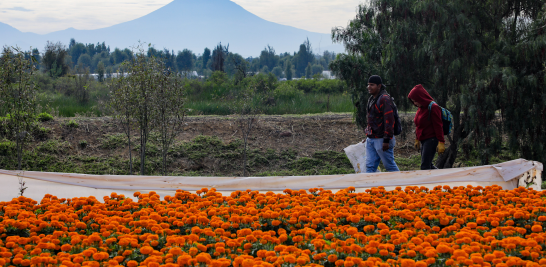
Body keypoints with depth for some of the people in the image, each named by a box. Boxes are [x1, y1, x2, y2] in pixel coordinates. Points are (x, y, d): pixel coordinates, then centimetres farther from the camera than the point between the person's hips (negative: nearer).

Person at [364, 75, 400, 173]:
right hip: (371, 139, 9)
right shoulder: (371, 99, 15)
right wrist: (368, 135, 22)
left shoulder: (384, 99, -15)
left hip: (381, 139, -9)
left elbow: (389, 120, -20)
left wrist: (386, 140, -23)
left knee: (390, 166, 1)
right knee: (370, 166, 6)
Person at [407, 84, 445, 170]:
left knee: (425, 166, -13)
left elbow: (438, 126, -16)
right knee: (428, 165, 13)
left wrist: (441, 142, -19)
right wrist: (417, 140, 23)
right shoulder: (420, 109, 13)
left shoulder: (433, 108, -13)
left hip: (431, 140, -9)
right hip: (423, 140, 9)